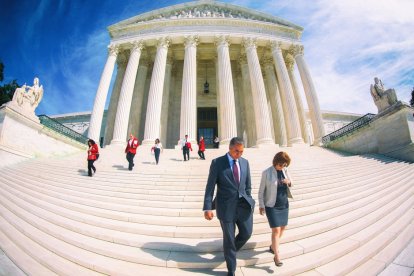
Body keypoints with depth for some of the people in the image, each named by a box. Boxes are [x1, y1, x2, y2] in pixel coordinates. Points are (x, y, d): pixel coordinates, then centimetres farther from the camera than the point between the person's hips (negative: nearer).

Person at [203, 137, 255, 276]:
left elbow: (248, 185, 10)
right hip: (226, 207, -4)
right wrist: (207, 208, -14)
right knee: (228, 238, 10)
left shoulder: (245, 162, 1)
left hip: (243, 205, 4)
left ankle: (230, 250, 46)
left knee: (247, 233, 12)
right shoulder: (217, 162, -13)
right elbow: (210, 187, -11)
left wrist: (248, 201, 11)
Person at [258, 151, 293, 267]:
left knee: (283, 227, 17)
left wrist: (289, 182, -14)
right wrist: (261, 205, -9)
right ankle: (276, 256, 16)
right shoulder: (266, 172, -16)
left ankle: (273, 246, 42)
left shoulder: (285, 171, -2)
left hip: (284, 204, 6)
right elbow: (261, 190, -9)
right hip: (272, 206, -6)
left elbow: (292, 186, 10)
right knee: (276, 230, -4)